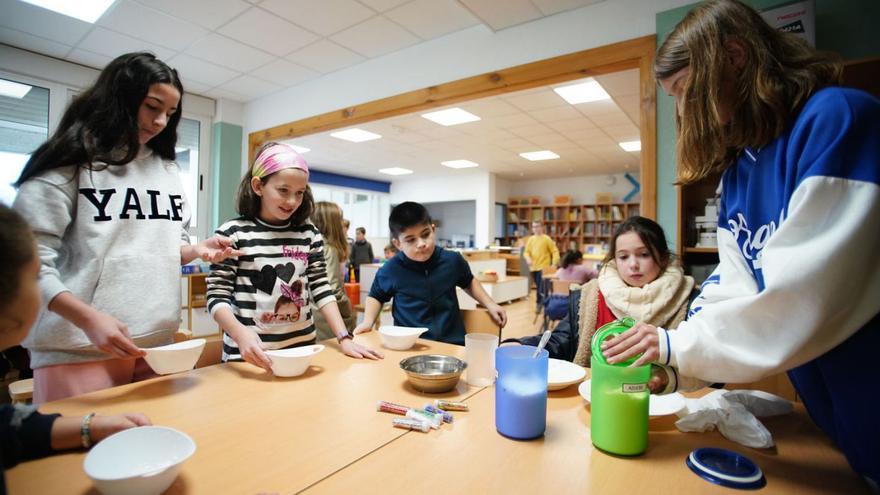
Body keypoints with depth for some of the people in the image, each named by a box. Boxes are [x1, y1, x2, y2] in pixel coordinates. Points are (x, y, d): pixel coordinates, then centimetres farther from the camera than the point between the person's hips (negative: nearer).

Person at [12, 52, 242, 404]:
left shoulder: (168, 169, 12)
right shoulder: (68, 162, -4)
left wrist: (198, 250, -3)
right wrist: (88, 318, -24)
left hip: (158, 346, 5)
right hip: (78, 351, -5)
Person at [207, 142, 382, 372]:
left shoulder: (310, 234, 2)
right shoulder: (233, 233, -8)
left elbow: (322, 290, 3)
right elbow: (217, 297, -9)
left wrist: (344, 338, -7)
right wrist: (241, 333, -28)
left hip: (303, 349, 4)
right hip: (250, 356, -3)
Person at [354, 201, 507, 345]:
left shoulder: (453, 260, -3)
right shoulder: (391, 270, -7)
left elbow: (469, 283, 21)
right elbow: (376, 296, 15)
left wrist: (490, 304, 13)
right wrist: (367, 322, 1)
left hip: (453, 343, 2)